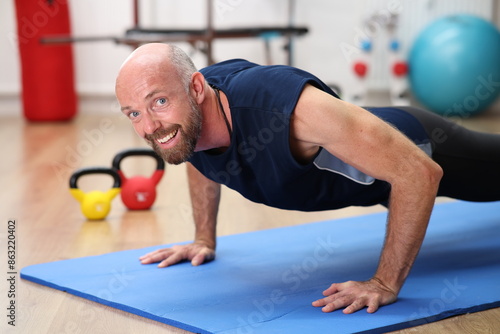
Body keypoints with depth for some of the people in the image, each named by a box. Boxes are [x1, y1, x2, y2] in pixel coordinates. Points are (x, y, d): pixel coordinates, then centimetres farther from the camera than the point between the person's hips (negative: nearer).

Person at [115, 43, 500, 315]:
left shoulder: (289, 107, -49)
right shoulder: (185, 121, -25)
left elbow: (419, 172, -46)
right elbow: (202, 162, 2)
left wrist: (386, 284, -44)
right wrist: (204, 239, 0)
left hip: (416, 146, -7)